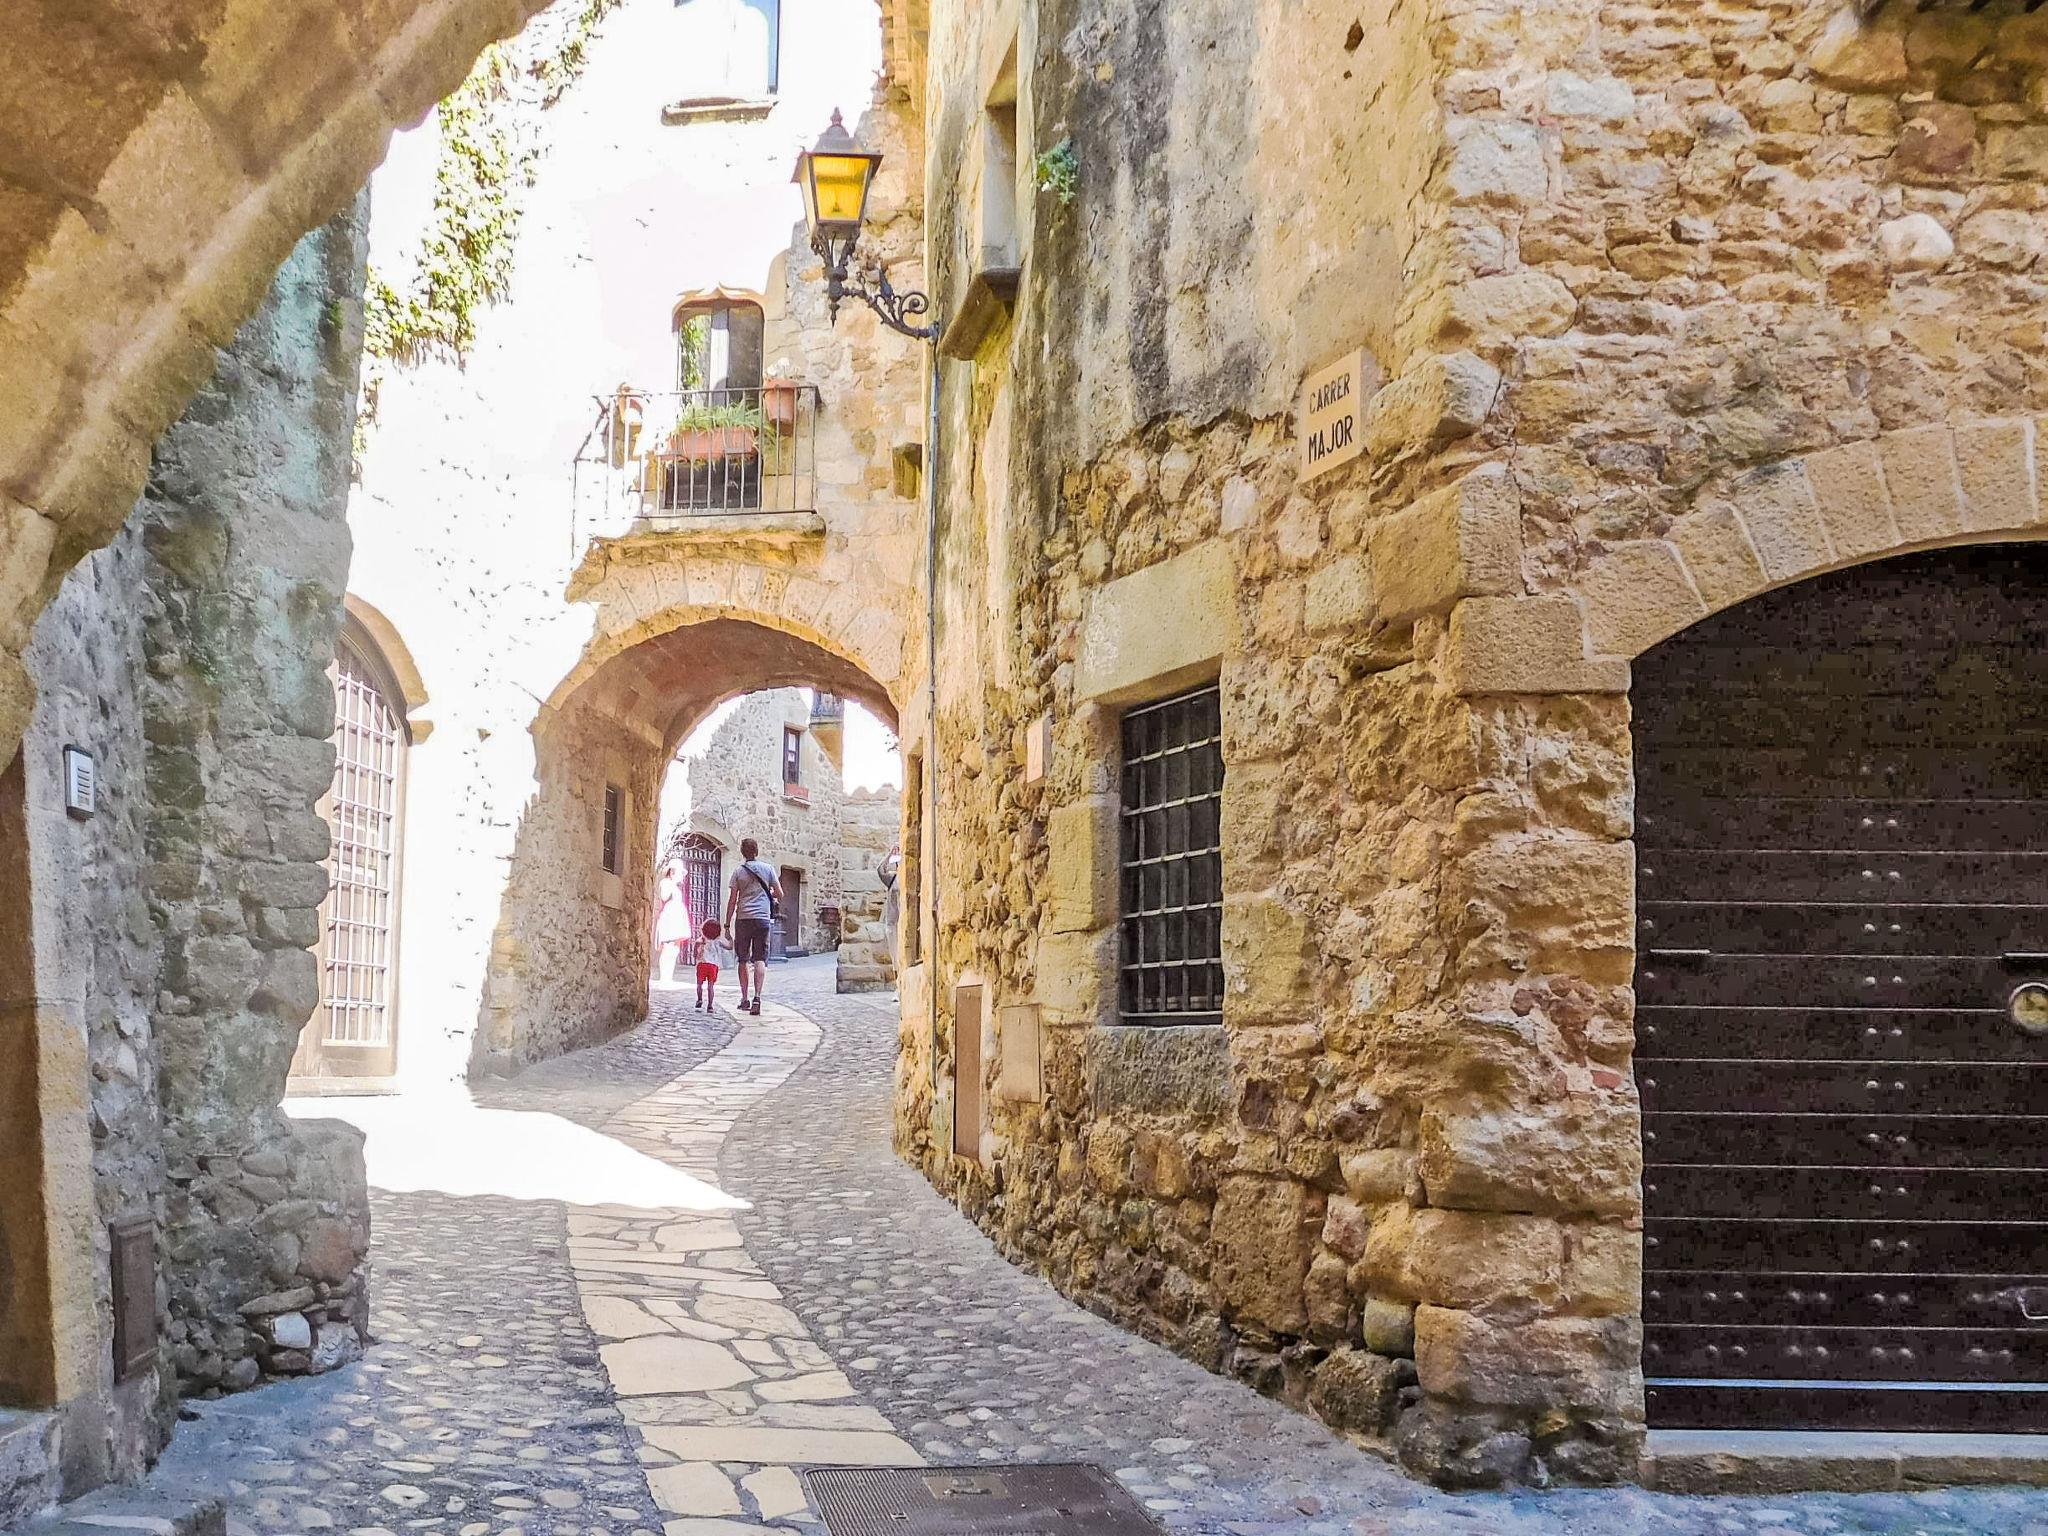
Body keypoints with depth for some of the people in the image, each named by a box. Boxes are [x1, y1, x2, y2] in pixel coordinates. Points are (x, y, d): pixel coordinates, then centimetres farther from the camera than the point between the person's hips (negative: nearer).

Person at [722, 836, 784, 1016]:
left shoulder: (738, 872, 3)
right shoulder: (767, 869, 5)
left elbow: (732, 900, 1)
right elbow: (780, 894, 8)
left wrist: (727, 924, 5)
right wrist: (774, 901, 31)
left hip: (743, 919, 0)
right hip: (762, 919, 0)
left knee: (743, 960, 10)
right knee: (760, 960, -2)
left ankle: (745, 999, 13)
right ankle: (756, 997, -16)